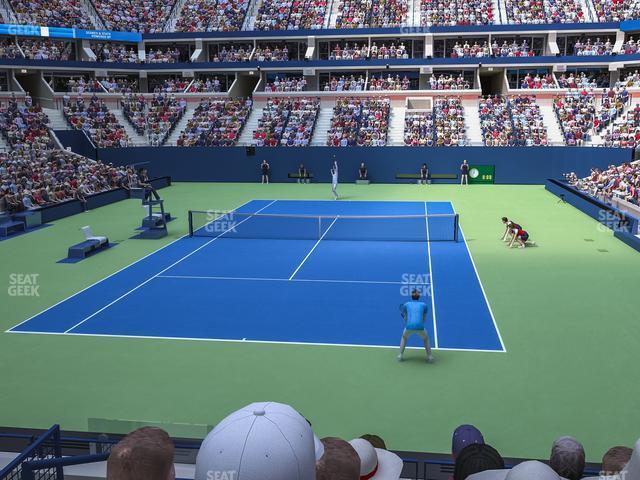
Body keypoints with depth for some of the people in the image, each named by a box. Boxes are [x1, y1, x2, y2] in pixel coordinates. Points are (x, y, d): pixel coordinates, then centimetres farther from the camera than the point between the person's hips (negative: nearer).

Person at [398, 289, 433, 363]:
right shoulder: (424, 305, 17)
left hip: (409, 327, 0)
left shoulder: (406, 305, 18)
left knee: (404, 337, 34)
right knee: (426, 339, 33)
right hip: (420, 327, 0)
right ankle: (429, 357, 25)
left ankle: (400, 356, 27)